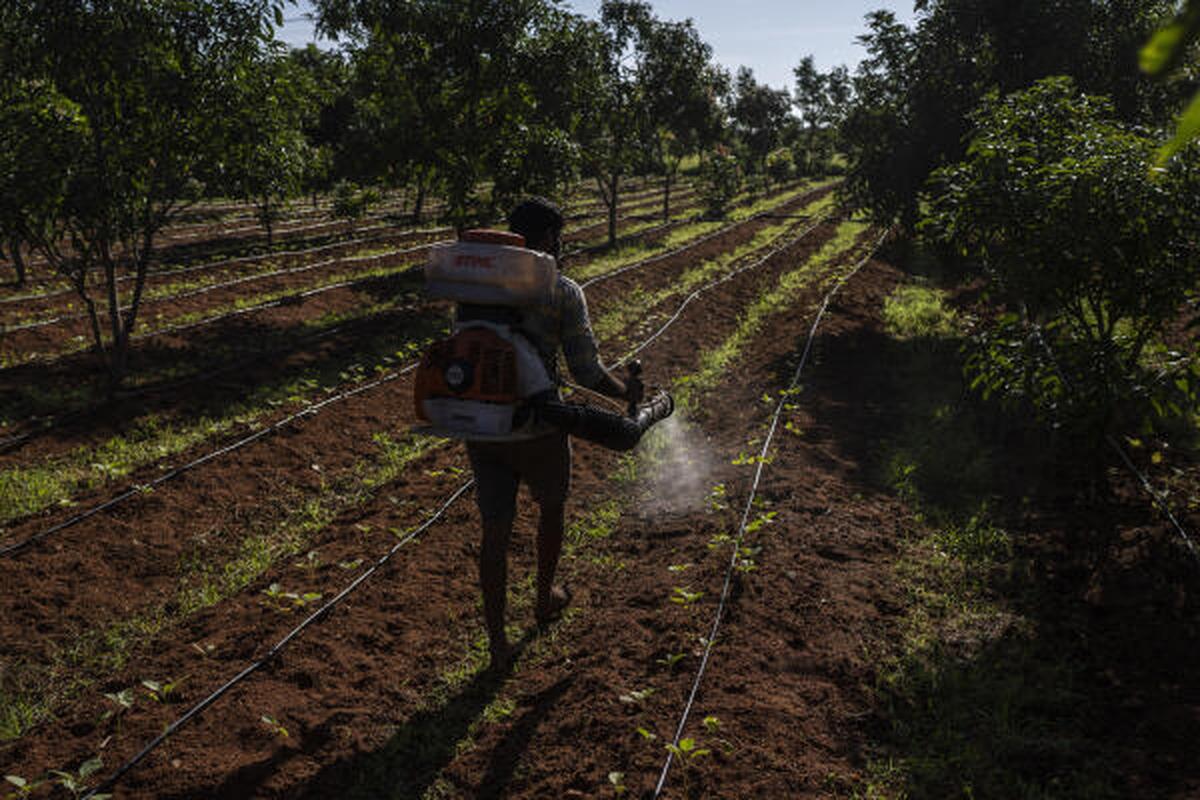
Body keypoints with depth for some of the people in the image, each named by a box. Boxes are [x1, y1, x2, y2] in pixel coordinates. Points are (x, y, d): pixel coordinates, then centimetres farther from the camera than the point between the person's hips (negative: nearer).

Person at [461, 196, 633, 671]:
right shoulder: (563, 292, -9)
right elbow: (587, 372, -10)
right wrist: (632, 397, 6)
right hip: (537, 430, -3)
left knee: (495, 533, 12)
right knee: (552, 506, 26)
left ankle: (497, 644, 17)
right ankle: (545, 600, 45)